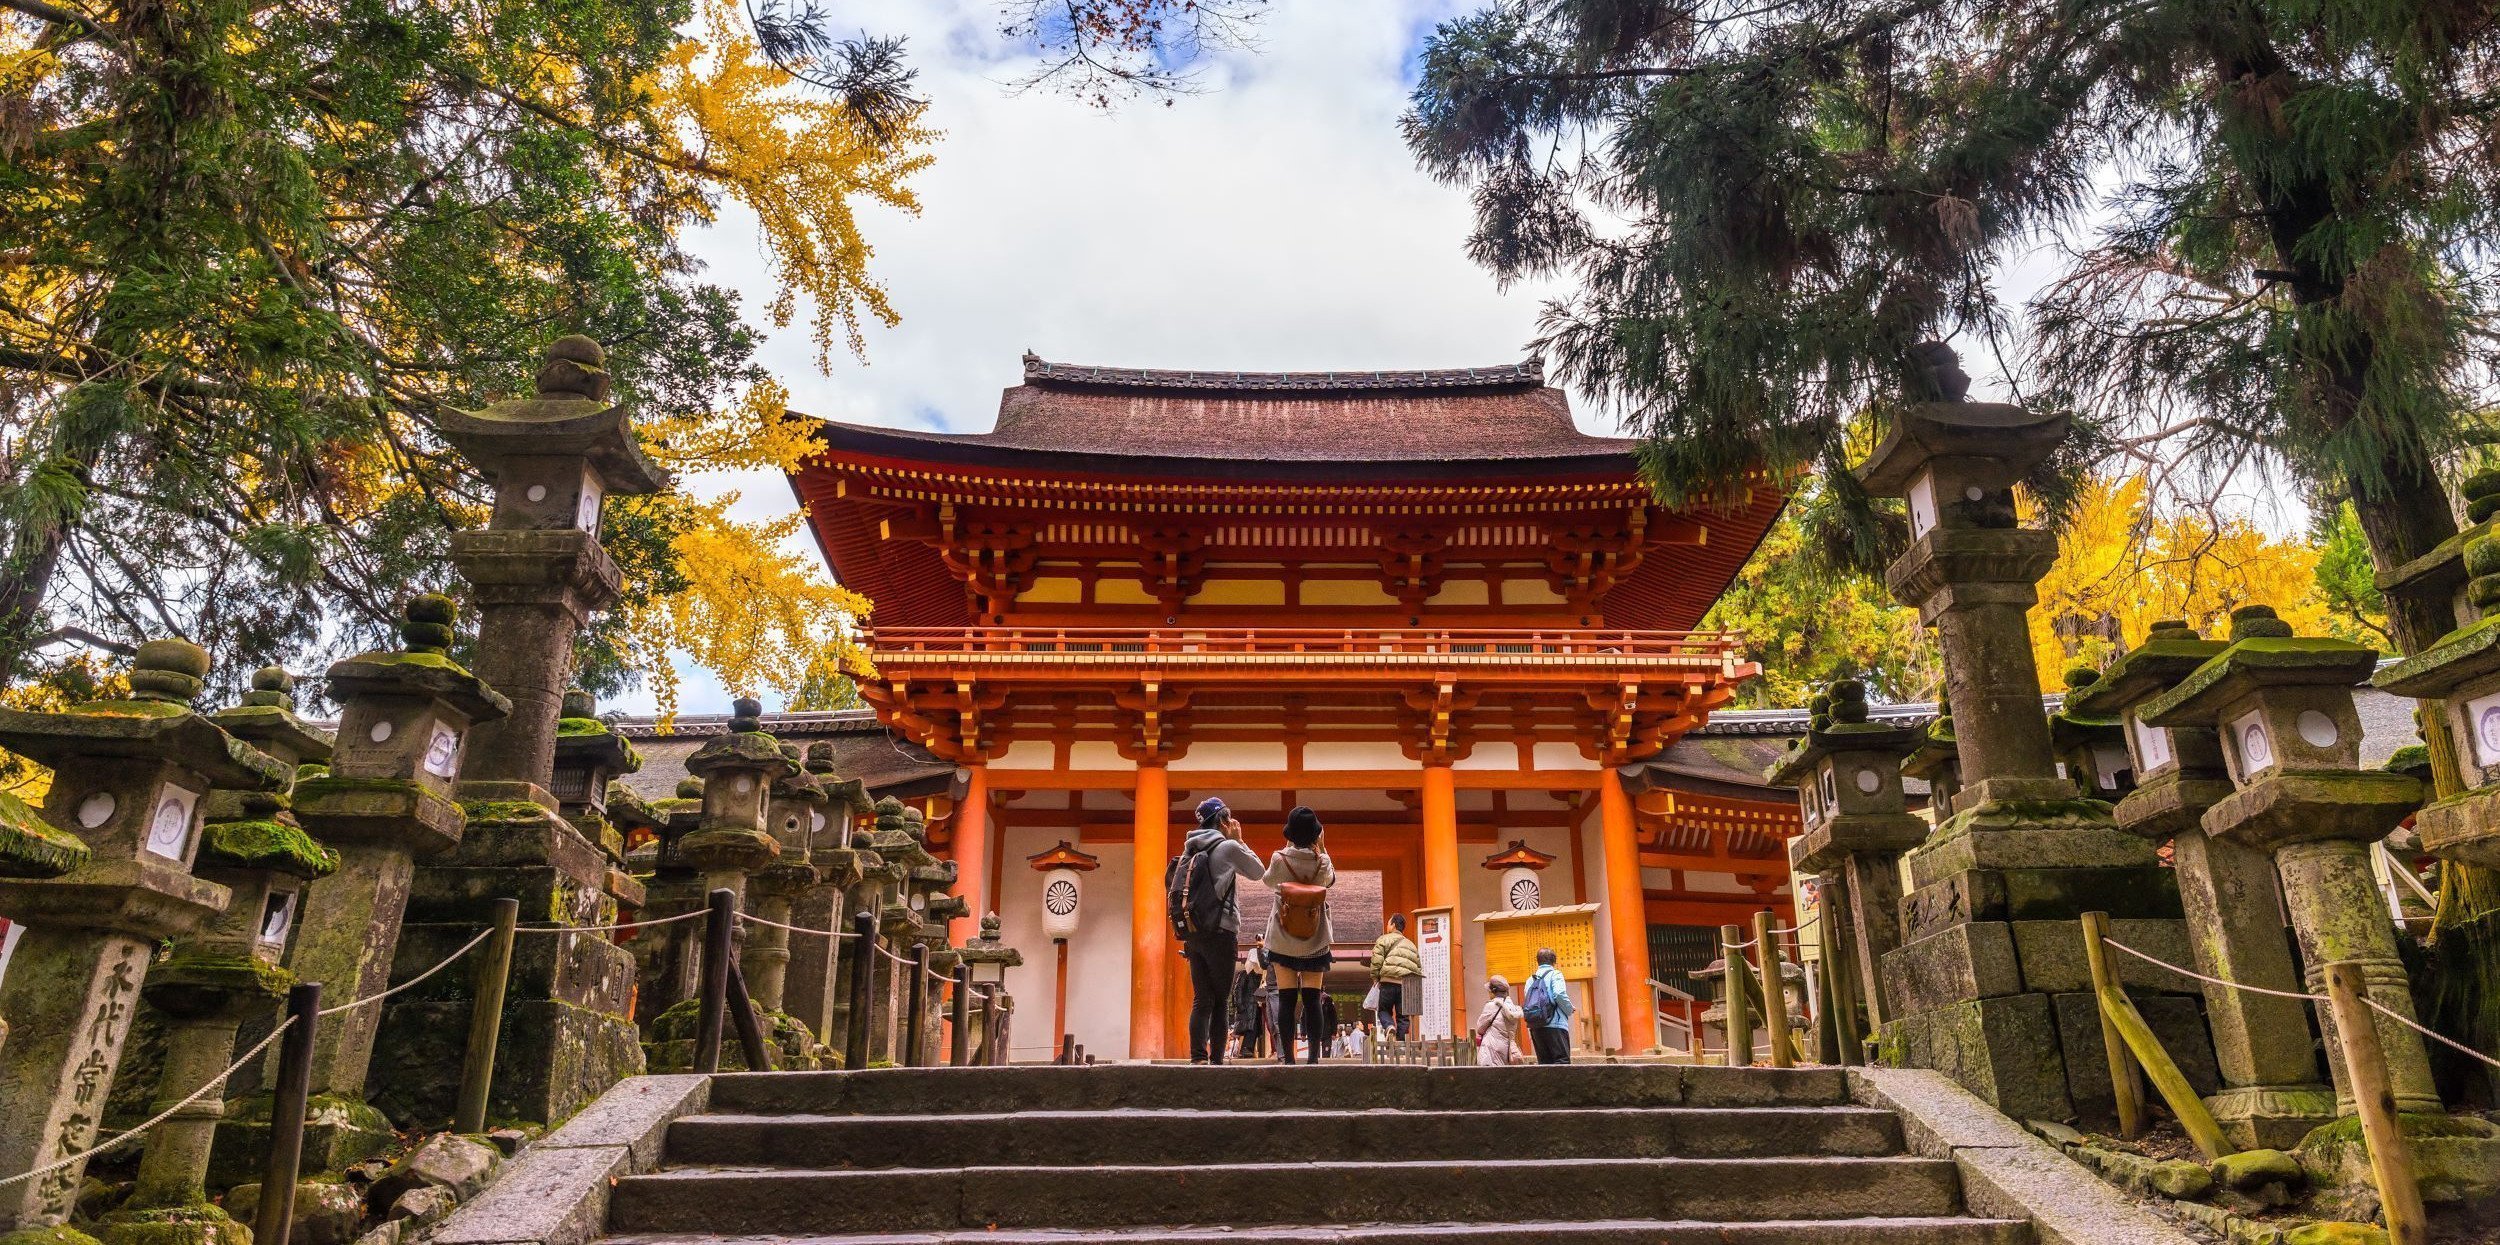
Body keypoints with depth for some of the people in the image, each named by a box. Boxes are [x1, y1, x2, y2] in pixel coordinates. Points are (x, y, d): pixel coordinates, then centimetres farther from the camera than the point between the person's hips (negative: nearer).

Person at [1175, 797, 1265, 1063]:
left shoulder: (1190, 849, 13)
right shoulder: (1228, 847, -5)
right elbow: (1257, 871, 9)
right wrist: (1239, 840, 13)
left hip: (1193, 933, 5)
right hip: (1220, 932, -5)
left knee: (1201, 999, 3)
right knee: (1221, 1001, 1)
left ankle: (1198, 1057, -9)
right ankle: (1217, 1059, -3)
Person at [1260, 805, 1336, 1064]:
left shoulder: (1280, 859, -11)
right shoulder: (1322, 861, -9)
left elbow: (1268, 880, 10)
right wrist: (1322, 849, 14)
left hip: (1283, 940, 0)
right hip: (1315, 941, 1)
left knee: (1286, 999, 3)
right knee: (1312, 999, 4)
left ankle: (1287, 1057, 2)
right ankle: (1314, 1056, 2)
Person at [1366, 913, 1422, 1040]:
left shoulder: (1384, 939, 6)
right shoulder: (1411, 944, 26)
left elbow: (1377, 959, -7)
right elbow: (1419, 966, 22)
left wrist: (1375, 977, 4)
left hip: (1389, 982, -4)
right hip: (1407, 985, 4)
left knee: (1384, 1009, 10)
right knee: (1402, 1016, 8)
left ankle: (1389, 1026, -19)